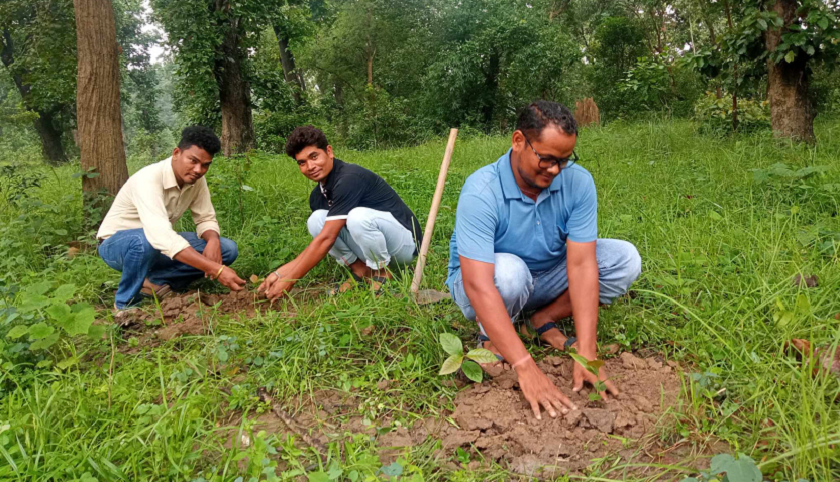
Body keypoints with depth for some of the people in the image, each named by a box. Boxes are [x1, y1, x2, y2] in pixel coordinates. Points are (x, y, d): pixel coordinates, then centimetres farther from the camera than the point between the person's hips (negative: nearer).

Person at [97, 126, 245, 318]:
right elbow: (161, 236, -45)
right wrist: (216, 269, -52)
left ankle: (155, 281, -6)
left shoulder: (196, 179, -11)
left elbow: (206, 219, -1)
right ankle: (126, 302, -15)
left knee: (227, 249, -11)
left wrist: (213, 240, -27)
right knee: (146, 240, -42)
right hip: (116, 244, -6)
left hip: (160, 245, 6)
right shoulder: (149, 179, -33)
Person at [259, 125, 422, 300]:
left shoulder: (348, 179, -24)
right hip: (368, 247, 7)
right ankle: (360, 271, 0)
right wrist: (280, 273, -2)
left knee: (358, 216, -36)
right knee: (316, 219, -11)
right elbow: (319, 242, 7)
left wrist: (289, 280, -23)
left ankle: (382, 273, -9)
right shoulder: (317, 195, 3)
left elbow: (326, 239, -28)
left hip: (405, 241, -7)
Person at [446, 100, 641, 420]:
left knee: (625, 259, -14)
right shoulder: (481, 192, -31)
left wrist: (586, 354, -32)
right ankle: (491, 337, -7)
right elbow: (479, 285, -38)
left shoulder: (578, 182, -18)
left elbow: (581, 264, -24)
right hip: (487, 285, -4)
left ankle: (545, 320, -2)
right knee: (508, 272, -38)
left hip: (545, 280, 4)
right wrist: (525, 368, -44)